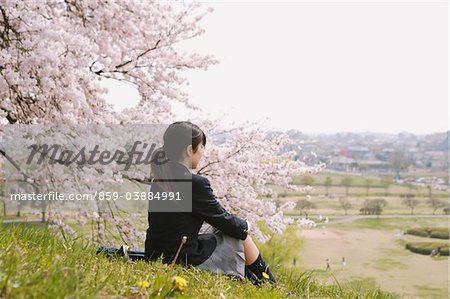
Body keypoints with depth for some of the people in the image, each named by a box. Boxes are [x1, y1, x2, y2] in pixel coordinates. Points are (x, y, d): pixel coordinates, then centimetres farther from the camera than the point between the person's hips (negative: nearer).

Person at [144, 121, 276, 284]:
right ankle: (269, 284, 33)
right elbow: (223, 220, -10)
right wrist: (245, 226, 11)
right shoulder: (195, 183, -22)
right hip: (186, 259, -8)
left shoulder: (159, 179, 3)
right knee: (241, 234, 13)